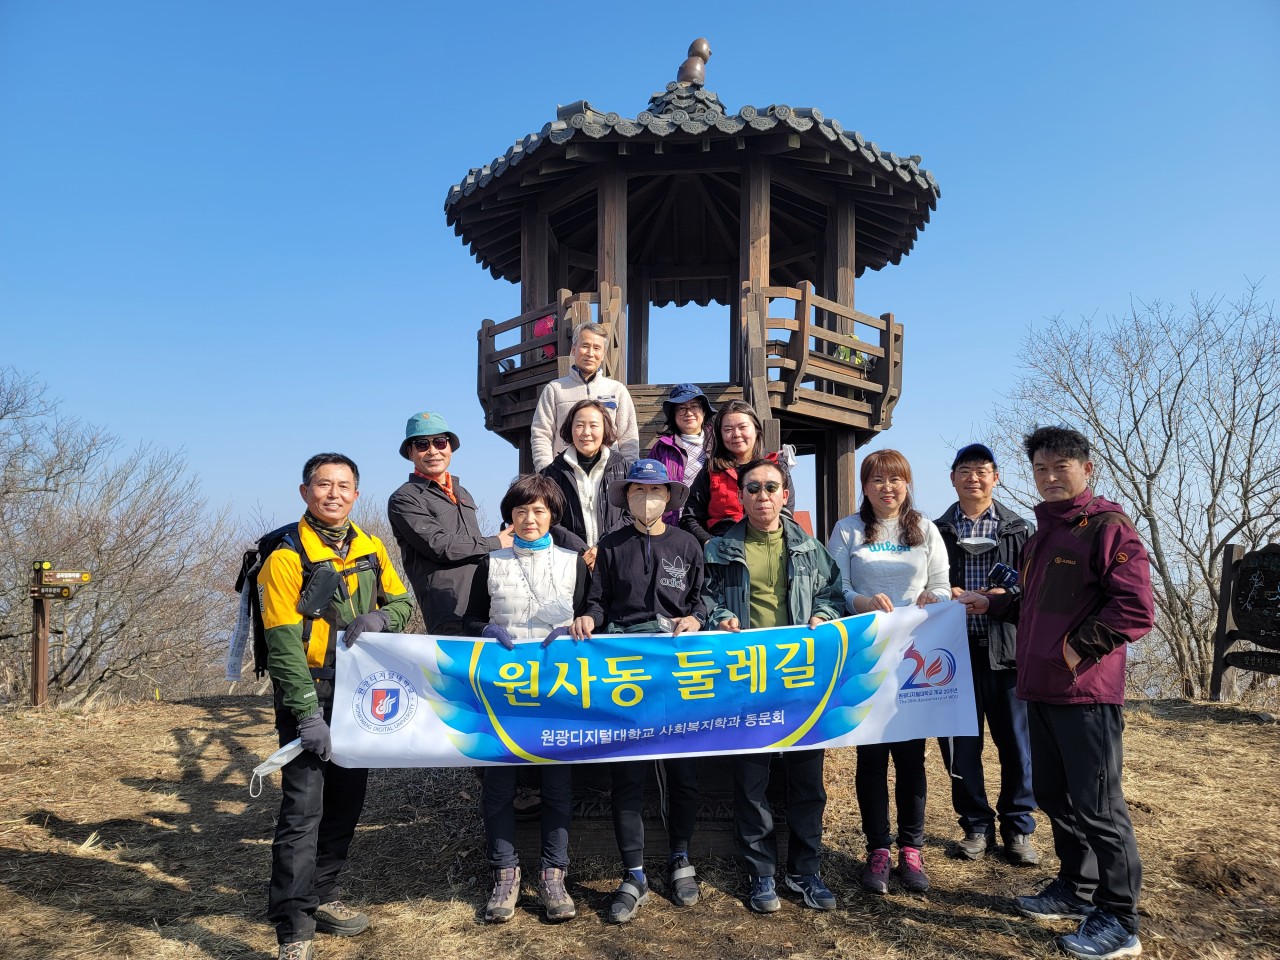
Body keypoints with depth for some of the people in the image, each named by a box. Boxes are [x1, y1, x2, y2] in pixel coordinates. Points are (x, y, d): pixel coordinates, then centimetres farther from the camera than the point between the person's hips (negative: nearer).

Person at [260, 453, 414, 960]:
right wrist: (307, 714, -21)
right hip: (310, 698, -6)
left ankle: (321, 895, 32)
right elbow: (284, 646, -16)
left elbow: (404, 604, 9)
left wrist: (379, 617, -14)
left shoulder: (371, 548, 5)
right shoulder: (287, 558, -12)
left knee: (347, 801, 15)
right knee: (303, 810, -6)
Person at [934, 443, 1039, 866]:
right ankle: (977, 826, 21)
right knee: (960, 744, 6)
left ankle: (1018, 828, 22)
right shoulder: (937, 532, 9)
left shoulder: (1020, 530, 8)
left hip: (1008, 649, 0)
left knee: (1017, 743, 5)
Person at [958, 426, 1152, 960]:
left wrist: (1078, 647, -16)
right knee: (1054, 795, 18)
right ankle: (1077, 889, 34)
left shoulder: (1107, 527, -11)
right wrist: (992, 605, 16)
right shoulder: (1042, 534, 16)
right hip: (1042, 689, 9)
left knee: (1098, 806, -1)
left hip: (1087, 694, -9)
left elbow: (1135, 610, -18)